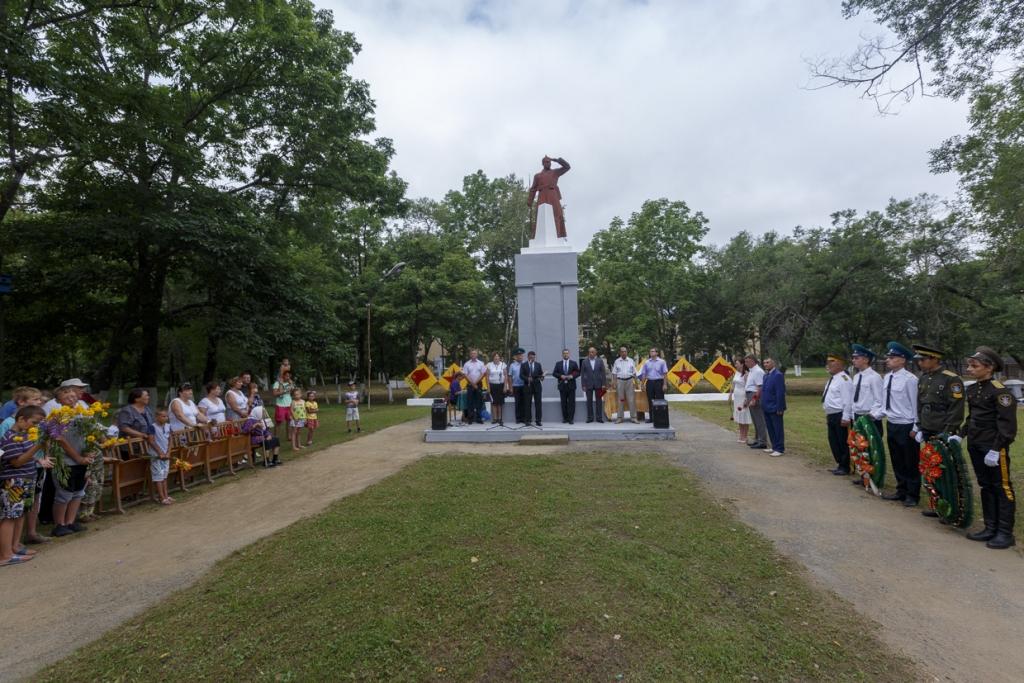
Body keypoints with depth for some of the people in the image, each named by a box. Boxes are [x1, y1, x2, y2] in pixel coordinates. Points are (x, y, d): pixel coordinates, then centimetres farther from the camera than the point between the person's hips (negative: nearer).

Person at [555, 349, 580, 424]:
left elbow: (578, 372, 5)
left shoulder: (573, 363, 7)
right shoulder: (558, 364, 9)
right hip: (562, 385, 1)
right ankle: (565, 418, 12)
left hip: (571, 385, -1)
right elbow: (554, 373, 6)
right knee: (563, 403, 4)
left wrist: (572, 376, -12)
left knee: (571, 402, -3)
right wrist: (560, 376, -12)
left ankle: (570, 418, 0)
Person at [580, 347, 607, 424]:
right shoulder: (584, 362, 3)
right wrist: (583, 385, -4)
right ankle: (590, 418, 11)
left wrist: (603, 384, -5)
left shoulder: (600, 361, 3)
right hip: (588, 384, 0)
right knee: (589, 401, 4)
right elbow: (582, 374, 2)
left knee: (599, 401, 3)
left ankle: (599, 418, 10)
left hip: (598, 384, 0)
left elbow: (603, 373, 1)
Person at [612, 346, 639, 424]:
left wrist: (636, 382, 3)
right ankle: (619, 418, 9)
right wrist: (615, 384, -1)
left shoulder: (631, 360, 6)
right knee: (621, 400, 4)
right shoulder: (617, 361, 5)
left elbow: (634, 373, 8)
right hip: (620, 381, 0)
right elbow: (615, 373, 6)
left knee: (631, 400, -1)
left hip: (629, 381, 0)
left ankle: (633, 417, 4)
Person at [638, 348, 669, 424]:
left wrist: (665, 385, -9)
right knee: (650, 401, 7)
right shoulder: (646, 363, 10)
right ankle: (651, 417, 14)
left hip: (658, 382, -3)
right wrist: (643, 385, 5)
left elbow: (665, 374, -2)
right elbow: (644, 374, 11)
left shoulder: (661, 362, 1)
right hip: (649, 382, 3)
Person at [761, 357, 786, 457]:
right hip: (767, 407, 9)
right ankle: (775, 447, 26)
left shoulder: (778, 375, -15)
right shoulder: (766, 375, 13)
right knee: (770, 429, 15)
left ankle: (780, 449, 10)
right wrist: (763, 405, 11)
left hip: (775, 408, -9)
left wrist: (779, 408, -20)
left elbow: (780, 392, -19)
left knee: (778, 429, 1)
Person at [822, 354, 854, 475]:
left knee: (843, 442, 2)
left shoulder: (843, 379, -17)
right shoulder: (833, 379, 15)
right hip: (832, 416, 10)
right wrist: (828, 414, 22)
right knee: (833, 441, 16)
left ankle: (845, 467, 13)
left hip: (840, 416, -10)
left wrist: (845, 418, -23)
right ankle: (840, 464, 28)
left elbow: (847, 400, -21)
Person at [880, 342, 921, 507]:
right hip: (891, 424, 7)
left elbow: (916, 404, -14)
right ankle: (902, 491, 30)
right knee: (897, 462, 17)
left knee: (911, 463, 7)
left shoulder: (910, 379, -16)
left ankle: (913, 495, 20)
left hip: (906, 426, -7)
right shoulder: (886, 377, 6)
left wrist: (915, 428, -12)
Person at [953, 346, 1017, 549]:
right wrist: (959, 435, 11)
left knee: (1002, 488, 3)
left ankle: (1005, 533, 12)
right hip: (975, 445, 8)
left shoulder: (1000, 391, -14)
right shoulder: (972, 389, 8)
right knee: (985, 486, 13)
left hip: (994, 447, -8)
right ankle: (991, 529, 22)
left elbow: (1007, 424, -17)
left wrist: (995, 449, -20)